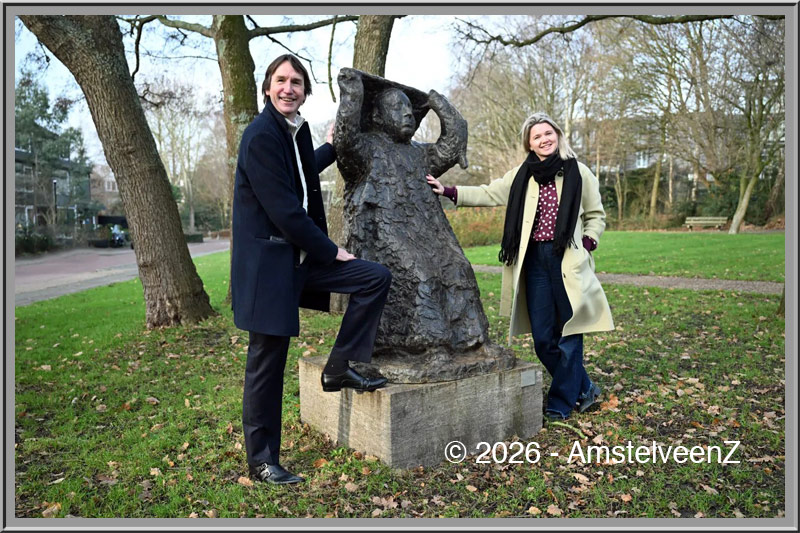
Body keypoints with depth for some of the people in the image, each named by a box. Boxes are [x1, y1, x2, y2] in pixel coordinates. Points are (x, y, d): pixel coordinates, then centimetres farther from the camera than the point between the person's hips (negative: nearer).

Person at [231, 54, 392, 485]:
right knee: (267, 361, 0)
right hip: (267, 260, -8)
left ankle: (339, 369, 10)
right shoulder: (260, 135, -15)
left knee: (376, 278, 1)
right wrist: (330, 251, -11)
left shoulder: (297, 130, 12)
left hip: (300, 253, 8)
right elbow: (283, 208, -20)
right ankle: (261, 461, 17)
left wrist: (331, 148, 44)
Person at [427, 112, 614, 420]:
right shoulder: (522, 176, 10)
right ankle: (583, 389, 25)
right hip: (535, 262, 3)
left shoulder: (578, 172, 5)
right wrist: (447, 191, 1)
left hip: (568, 263, -2)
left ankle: (561, 401, 17)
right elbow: (488, 194, 9)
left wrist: (586, 245, -3)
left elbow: (596, 215, 11)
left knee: (568, 334, 0)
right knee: (543, 340, 5)